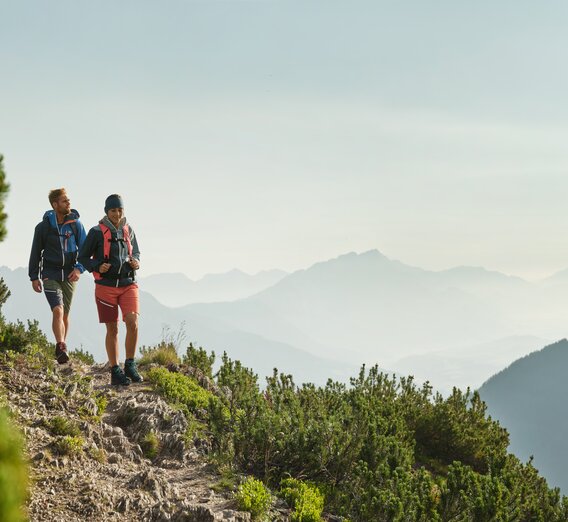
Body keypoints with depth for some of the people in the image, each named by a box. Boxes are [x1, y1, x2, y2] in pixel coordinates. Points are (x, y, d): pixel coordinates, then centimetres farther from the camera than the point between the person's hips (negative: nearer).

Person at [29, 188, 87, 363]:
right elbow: (35, 252, 5)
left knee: (65, 314, 11)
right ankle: (61, 348, -26)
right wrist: (34, 277, 4)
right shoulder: (43, 227, -4)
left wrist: (79, 268, -15)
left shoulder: (76, 224, -1)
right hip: (50, 275, -2)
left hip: (69, 275, 2)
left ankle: (61, 348, 26)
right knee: (57, 310, -20)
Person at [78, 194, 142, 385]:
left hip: (128, 284, 3)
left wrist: (136, 262, 0)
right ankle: (115, 372, 11)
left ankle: (130, 365, -3)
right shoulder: (97, 232, -5)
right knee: (112, 330, 3)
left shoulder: (128, 230, 8)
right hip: (106, 285, -3)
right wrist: (98, 267, -16)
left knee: (132, 322, -16)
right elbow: (83, 257, 1)